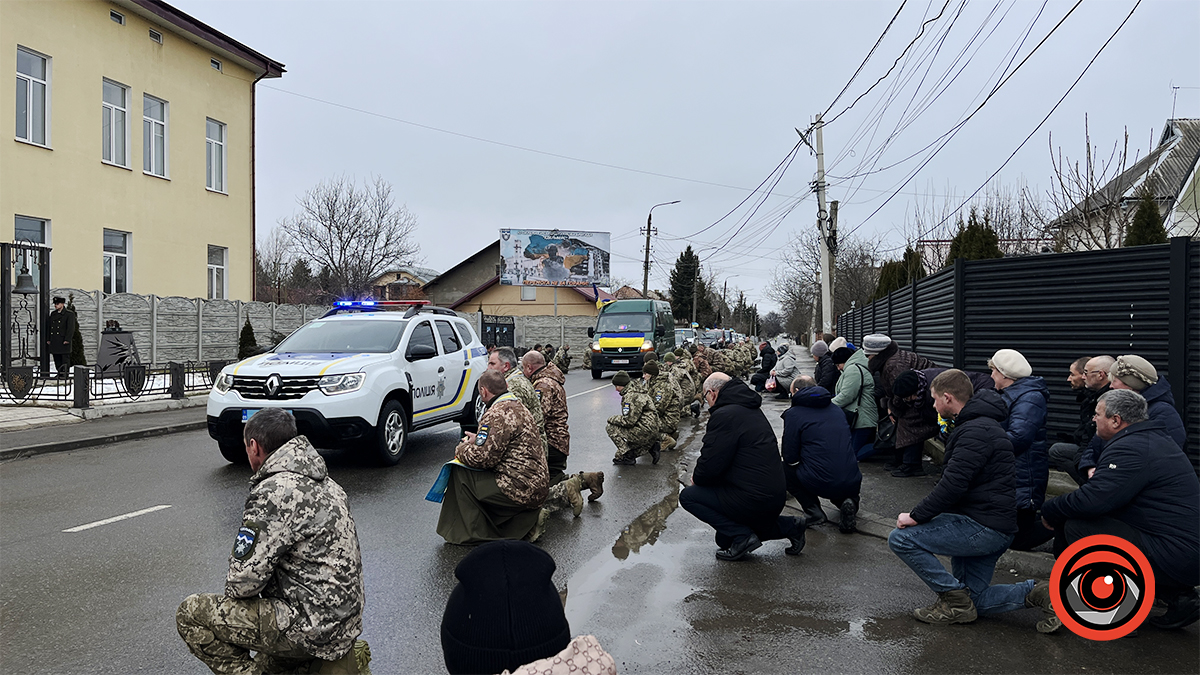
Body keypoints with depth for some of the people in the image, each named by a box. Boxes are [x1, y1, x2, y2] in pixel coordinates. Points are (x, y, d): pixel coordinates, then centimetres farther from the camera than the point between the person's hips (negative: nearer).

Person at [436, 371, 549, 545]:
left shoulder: (498, 414, -16)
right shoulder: (518, 406, 15)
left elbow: (482, 457, -19)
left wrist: (461, 449, 0)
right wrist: (479, 439, 23)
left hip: (520, 490, -10)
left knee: (459, 473, -5)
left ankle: (473, 534, 1)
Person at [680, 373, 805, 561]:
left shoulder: (724, 415, -16)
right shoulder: (753, 410, 15)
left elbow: (711, 466, -17)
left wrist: (696, 478, 5)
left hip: (753, 500, -10)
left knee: (688, 496, 0)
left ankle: (742, 537, -5)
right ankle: (788, 526, 17)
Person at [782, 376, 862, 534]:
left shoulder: (793, 414, -2)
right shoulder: (836, 409, 15)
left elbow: (790, 458, -2)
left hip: (821, 484, -5)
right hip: (852, 484, 5)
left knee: (784, 468, 18)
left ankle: (813, 512, 6)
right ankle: (848, 502, 6)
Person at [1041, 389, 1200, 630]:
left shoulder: (1131, 449, -17)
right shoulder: (1153, 439, 17)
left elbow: (1091, 501, -24)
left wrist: (1049, 511, -9)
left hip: (1175, 560, -10)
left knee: (1077, 527, -15)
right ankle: (1177, 596, 15)